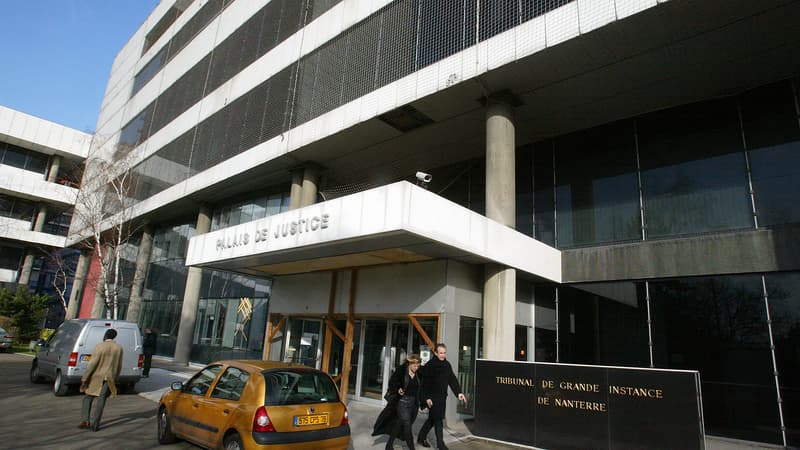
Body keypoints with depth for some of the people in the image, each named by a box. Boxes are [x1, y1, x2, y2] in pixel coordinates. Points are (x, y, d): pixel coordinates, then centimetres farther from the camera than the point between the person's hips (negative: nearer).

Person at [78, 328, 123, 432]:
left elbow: (93, 364, -14)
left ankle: (85, 420, 11)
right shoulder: (119, 348, 3)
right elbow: (119, 366, 8)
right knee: (100, 400, 6)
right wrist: (114, 379, 18)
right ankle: (94, 424, 6)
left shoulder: (99, 346, -10)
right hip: (108, 378, 3)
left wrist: (84, 378, -8)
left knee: (88, 398, 15)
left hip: (96, 377, -3)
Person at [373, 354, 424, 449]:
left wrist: (422, 402, 2)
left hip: (413, 402, 4)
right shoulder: (401, 370, -12)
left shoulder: (419, 374, 0)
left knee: (399, 423, 12)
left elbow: (420, 389, 7)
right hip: (402, 401, -4)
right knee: (407, 424, -11)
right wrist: (398, 390, -22)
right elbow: (392, 382, -5)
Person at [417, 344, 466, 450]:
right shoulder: (429, 365, -14)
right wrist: (427, 398, -15)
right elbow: (425, 383, -13)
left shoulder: (447, 365, 5)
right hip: (433, 397, -7)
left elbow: (452, 380, 6)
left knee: (432, 419, 16)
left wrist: (459, 392, -5)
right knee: (437, 420, -3)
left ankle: (421, 437, 30)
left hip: (442, 397, 7)